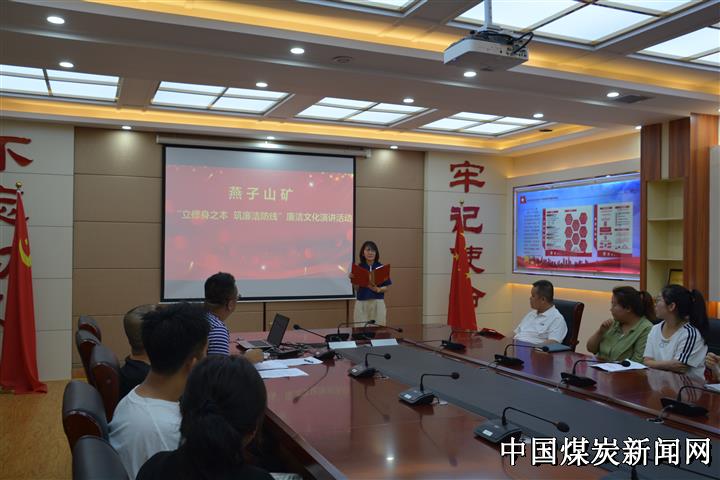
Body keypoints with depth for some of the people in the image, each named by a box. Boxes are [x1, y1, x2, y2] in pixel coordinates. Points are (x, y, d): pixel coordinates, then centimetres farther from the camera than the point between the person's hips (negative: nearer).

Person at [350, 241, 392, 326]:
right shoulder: (358, 267, 2)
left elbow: (387, 287, 1)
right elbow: (356, 287, 6)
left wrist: (378, 289, -17)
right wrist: (352, 279, -12)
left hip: (378, 303, -1)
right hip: (361, 303, 1)